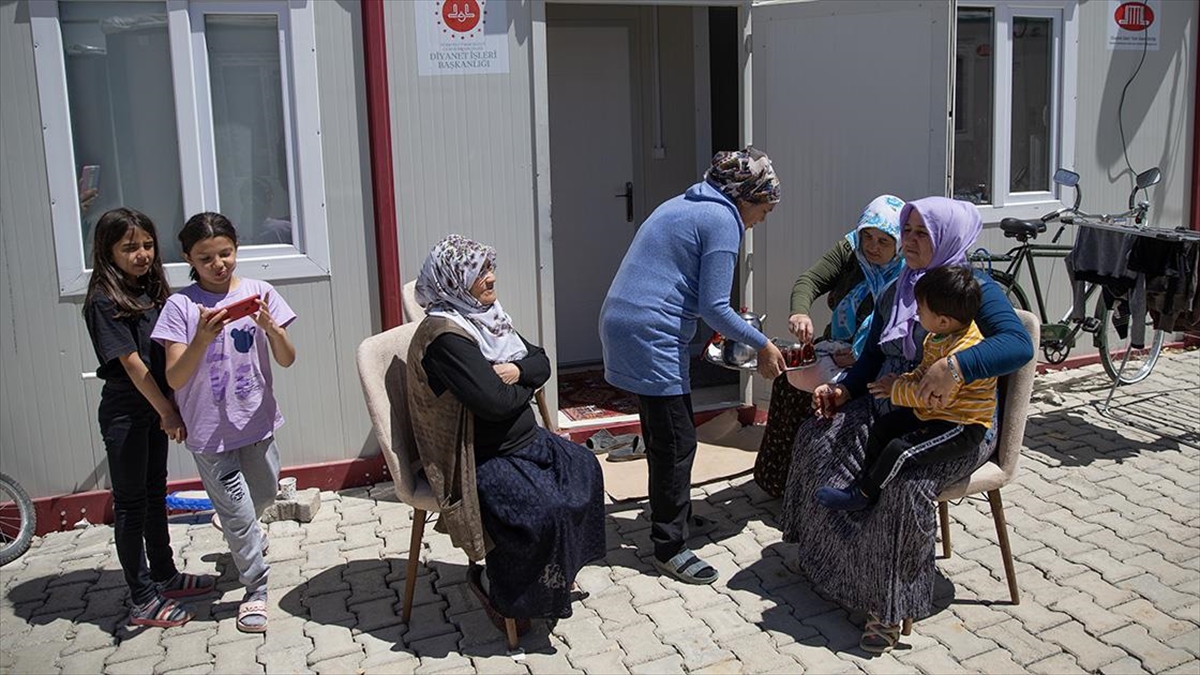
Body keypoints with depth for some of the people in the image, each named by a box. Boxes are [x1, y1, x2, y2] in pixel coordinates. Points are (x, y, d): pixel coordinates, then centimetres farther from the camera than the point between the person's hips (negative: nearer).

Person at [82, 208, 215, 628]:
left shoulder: (151, 291, 7)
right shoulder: (105, 301, -15)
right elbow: (130, 362, -17)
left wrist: (168, 408, 4)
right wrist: (168, 411, -15)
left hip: (153, 407, 8)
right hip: (124, 413, -8)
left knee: (155, 493, 18)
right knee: (130, 503, 1)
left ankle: (164, 576, 32)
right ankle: (143, 601, 10)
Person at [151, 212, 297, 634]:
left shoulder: (258, 293, -5)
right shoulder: (181, 306, -11)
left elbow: (287, 361, -8)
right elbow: (174, 379, -15)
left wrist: (270, 326, -27)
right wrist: (202, 337, -31)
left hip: (256, 421, 3)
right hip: (209, 430, -3)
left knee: (263, 495, 23)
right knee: (239, 513, 5)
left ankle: (231, 524, 57)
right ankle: (256, 590, 25)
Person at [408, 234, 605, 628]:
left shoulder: (486, 315, 7)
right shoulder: (445, 335, -23)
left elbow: (542, 362, 8)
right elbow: (494, 401, -31)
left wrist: (518, 370, -16)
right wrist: (526, 388, -9)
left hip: (522, 440, 10)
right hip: (480, 459, -10)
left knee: (583, 469, 11)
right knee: (543, 509, -25)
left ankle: (561, 572, 23)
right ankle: (493, 585, 2)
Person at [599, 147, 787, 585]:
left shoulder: (684, 205, 19)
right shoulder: (723, 220, -10)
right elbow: (713, 307, -14)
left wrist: (728, 330, 27)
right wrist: (762, 345, -2)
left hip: (622, 324, 10)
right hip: (651, 336, -10)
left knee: (663, 434, 22)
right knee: (676, 442, -1)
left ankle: (673, 513, 38)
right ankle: (669, 548, 9)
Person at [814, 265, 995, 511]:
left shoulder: (964, 351, -31)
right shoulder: (937, 337, 2)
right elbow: (924, 372, 17)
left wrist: (896, 389, -16)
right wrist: (900, 381, -3)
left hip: (962, 427, -10)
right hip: (933, 414, 10)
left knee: (899, 450, -19)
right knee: (882, 428, 8)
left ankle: (862, 495, -2)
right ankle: (863, 480, 17)